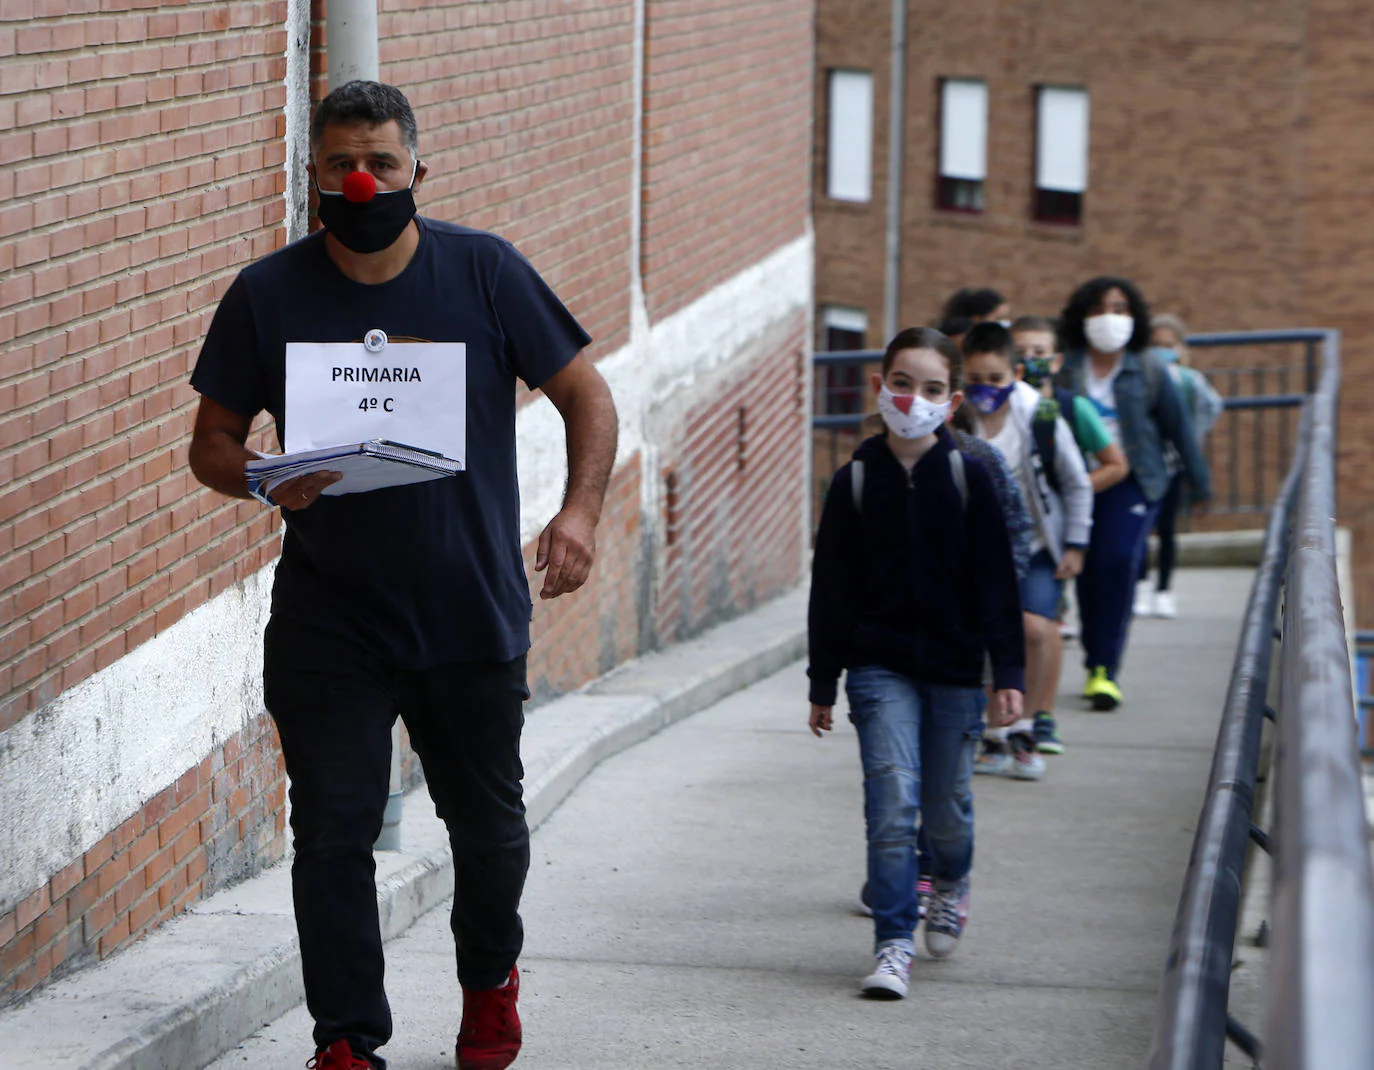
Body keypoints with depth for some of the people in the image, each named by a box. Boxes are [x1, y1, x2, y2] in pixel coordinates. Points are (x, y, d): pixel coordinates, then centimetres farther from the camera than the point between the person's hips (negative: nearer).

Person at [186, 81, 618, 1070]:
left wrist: (581, 511, -16)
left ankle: (490, 979, 41)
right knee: (332, 831, -6)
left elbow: (587, 398, 1)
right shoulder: (268, 294, -1)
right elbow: (212, 442, 4)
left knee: (488, 822, 13)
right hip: (326, 625, 0)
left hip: (473, 612, 0)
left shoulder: (484, 272, -3)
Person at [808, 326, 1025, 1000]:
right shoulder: (856, 481, 1)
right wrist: (823, 684, 6)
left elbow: (996, 582, 0)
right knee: (892, 802, -12)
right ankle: (893, 944, -7)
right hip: (880, 665, 0)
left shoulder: (968, 478, -1)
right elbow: (832, 586, 5)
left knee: (947, 806, 9)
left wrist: (1008, 673, -5)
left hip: (953, 665, 0)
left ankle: (950, 883, 42)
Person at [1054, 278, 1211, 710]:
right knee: (1087, 569, 1)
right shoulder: (1066, 369, 2)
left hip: (1132, 481, -1)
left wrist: (1199, 484, 15)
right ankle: (1097, 663, 16)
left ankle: (1104, 669, -15)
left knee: (1119, 561, -17)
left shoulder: (1148, 371, 3)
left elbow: (1178, 428, 10)